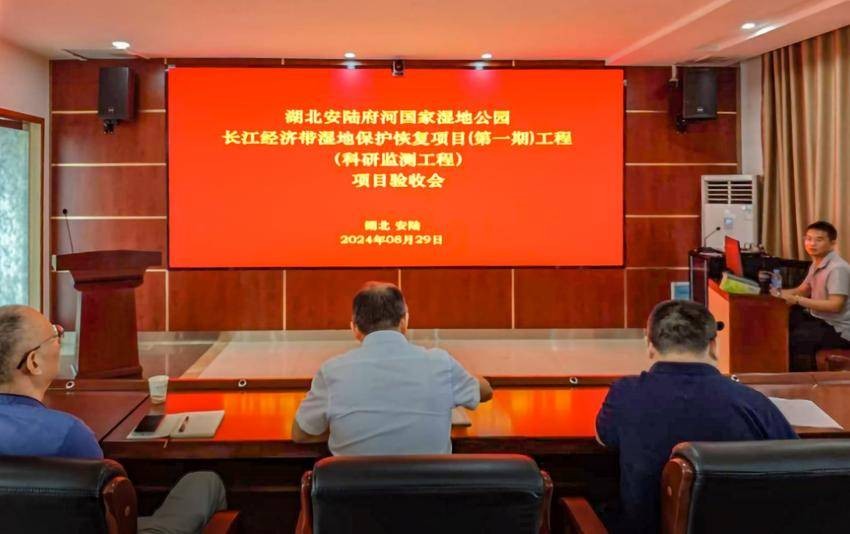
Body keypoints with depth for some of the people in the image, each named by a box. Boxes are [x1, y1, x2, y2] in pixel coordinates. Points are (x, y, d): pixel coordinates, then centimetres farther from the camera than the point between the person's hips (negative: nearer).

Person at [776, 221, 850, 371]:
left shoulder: (838, 268, -20)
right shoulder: (816, 264, 8)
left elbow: (835, 306, -28)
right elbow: (803, 290, 21)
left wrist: (797, 300, -30)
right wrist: (781, 293, 1)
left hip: (837, 330, -9)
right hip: (819, 319, 9)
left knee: (793, 339, -25)